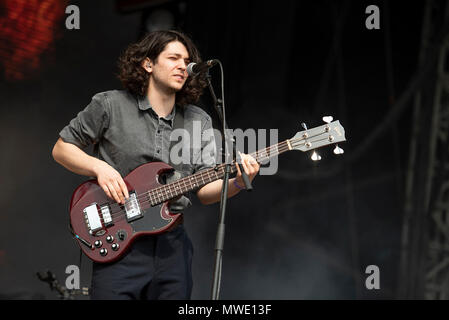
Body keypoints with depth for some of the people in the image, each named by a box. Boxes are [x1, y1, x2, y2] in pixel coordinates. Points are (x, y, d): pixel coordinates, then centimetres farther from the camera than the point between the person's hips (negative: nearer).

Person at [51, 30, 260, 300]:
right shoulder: (109, 105, -1)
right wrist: (99, 167, -12)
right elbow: (61, 148, 6)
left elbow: (205, 191, 6)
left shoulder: (199, 122, 10)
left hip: (173, 244, 4)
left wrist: (236, 183, -14)